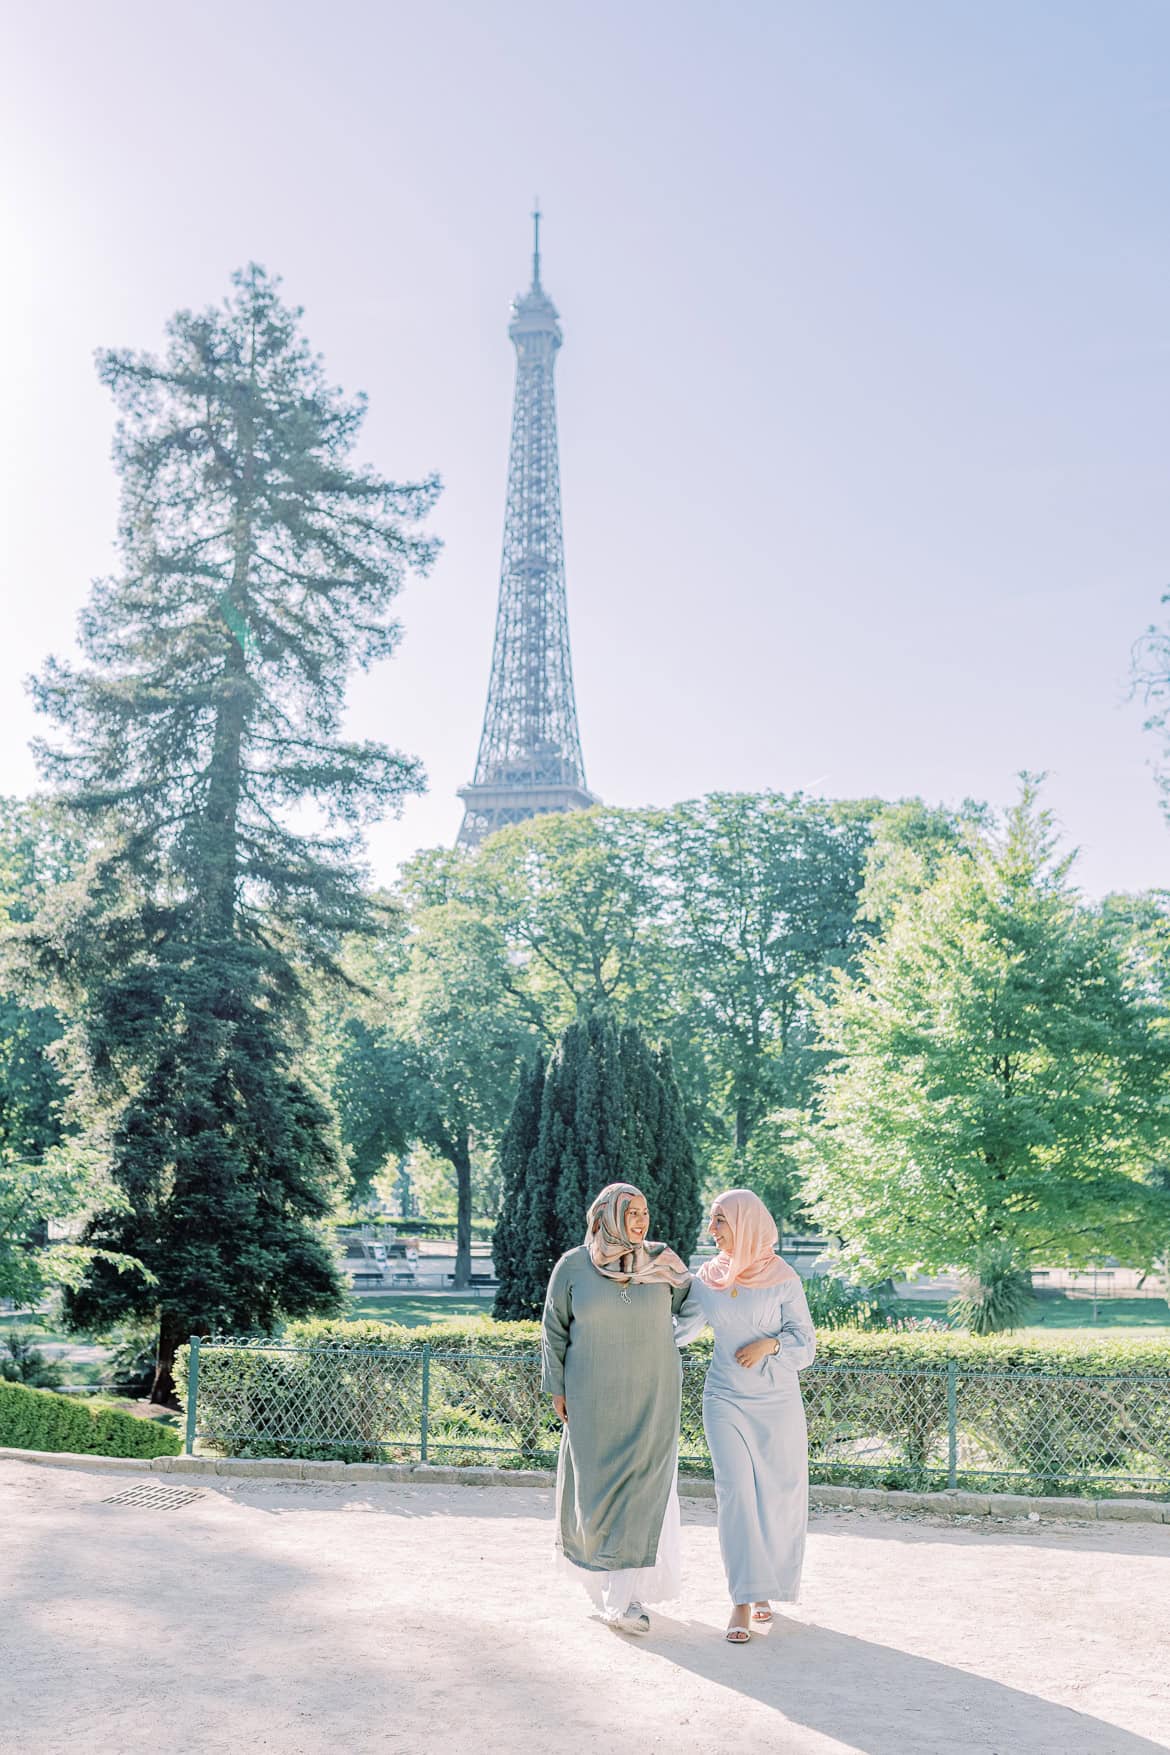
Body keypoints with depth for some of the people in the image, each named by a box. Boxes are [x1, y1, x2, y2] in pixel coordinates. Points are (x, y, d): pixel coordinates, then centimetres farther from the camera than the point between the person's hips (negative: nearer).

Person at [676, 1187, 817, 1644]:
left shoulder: (782, 1278, -5)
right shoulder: (708, 1278, 4)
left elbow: (805, 1341, -3)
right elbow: (682, 1329, 15)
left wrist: (770, 1344, -19)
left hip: (777, 1401, -1)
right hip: (725, 1399, 1)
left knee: (778, 1495, 3)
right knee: (736, 1493, -8)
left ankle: (763, 1587, 24)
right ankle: (742, 1600, -3)